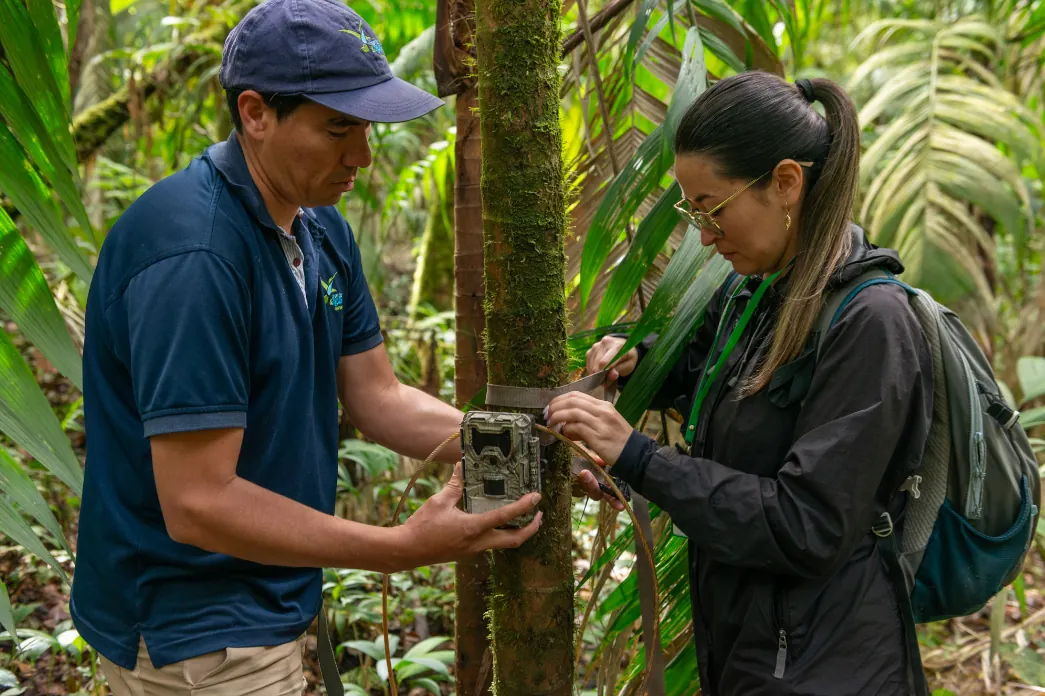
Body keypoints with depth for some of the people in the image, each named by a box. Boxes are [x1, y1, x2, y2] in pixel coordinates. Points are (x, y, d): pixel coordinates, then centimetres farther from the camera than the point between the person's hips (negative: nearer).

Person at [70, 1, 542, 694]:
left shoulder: (322, 227, 3)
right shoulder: (194, 253, -27)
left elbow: (376, 396, 6)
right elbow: (198, 505, -28)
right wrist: (404, 548, -29)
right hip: (192, 634, -9)